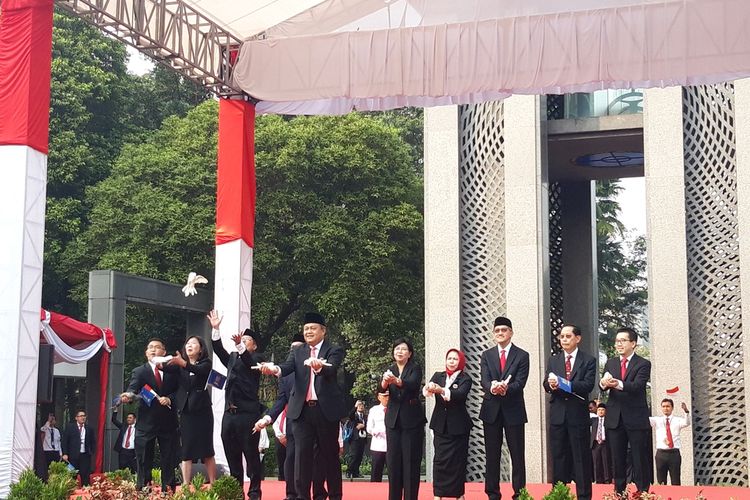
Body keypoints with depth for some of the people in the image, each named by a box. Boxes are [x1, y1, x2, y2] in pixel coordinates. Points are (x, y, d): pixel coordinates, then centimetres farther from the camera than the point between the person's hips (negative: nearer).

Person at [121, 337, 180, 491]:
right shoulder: (139, 372, 2)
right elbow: (133, 389, -15)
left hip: (168, 422, 2)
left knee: (169, 461, 6)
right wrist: (128, 395, -37)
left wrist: (169, 398, -13)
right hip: (146, 423, -2)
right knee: (144, 461, 0)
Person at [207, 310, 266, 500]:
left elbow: (249, 363, -18)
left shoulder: (257, 358, 3)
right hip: (229, 413, 6)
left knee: (251, 454, -2)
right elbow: (219, 350, 5)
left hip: (248, 413, -6)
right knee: (232, 455, 8)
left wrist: (239, 345, -35)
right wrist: (215, 329, -8)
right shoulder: (233, 357, 20)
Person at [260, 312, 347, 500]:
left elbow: (331, 369, -18)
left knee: (329, 454, 5)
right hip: (303, 410, 2)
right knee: (302, 454, -1)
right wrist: (274, 369, -30)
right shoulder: (297, 352, 12)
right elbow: (287, 366, -6)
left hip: (327, 409, -2)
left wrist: (319, 367, -42)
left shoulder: (334, 351, 2)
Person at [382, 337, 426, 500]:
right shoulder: (390, 370, 9)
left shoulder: (415, 368, -1)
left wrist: (397, 381, -43)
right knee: (393, 459, 2)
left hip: (412, 419, -3)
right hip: (393, 419, 3)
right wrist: (385, 382, -35)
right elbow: (382, 387, -10)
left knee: (411, 460, -4)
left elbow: (413, 384, -23)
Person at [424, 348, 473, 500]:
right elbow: (426, 389, -9)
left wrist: (441, 390, -40)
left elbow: (460, 394, -24)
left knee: (457, 459, 1)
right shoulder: (438, 376, 7)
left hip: (458, 425, -2)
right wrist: (429, 388, -34)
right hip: (440, 424, 2)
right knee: (439, 459, -2)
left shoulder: (465, 379, -4)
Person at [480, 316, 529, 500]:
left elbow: (520, 382, -10)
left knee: (517, 455, 1)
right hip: (491, 410, 2)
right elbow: (484, 381, -4)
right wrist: (492, 388, -27)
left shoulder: (522, 356, 1)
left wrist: (506, 388, -30)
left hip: (514, 410, -2)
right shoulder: (487, 355, 9)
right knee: (491, 455, 6)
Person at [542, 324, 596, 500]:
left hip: (578, 415, -3)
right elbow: (546, 385, 3)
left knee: (581, 457, -1)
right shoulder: (553, 360, 13)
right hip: (557, 414, 3)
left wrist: (565, 384, -25)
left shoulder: (588, 360, 2)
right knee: (558, 457, 8)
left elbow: (588, 385, -12)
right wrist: (551, 384, -21)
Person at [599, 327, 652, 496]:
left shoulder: (643, 364, -3)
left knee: (641, 461, 0)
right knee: (617, 461, 9)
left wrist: (619, 384, -39)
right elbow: (603, 386, 0)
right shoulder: (610, 363, 11)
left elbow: (636, 386, -19)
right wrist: (603, 383, -26)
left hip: (636, 419, -4)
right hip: (614, 418, 4)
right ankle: (619, 493, 17)